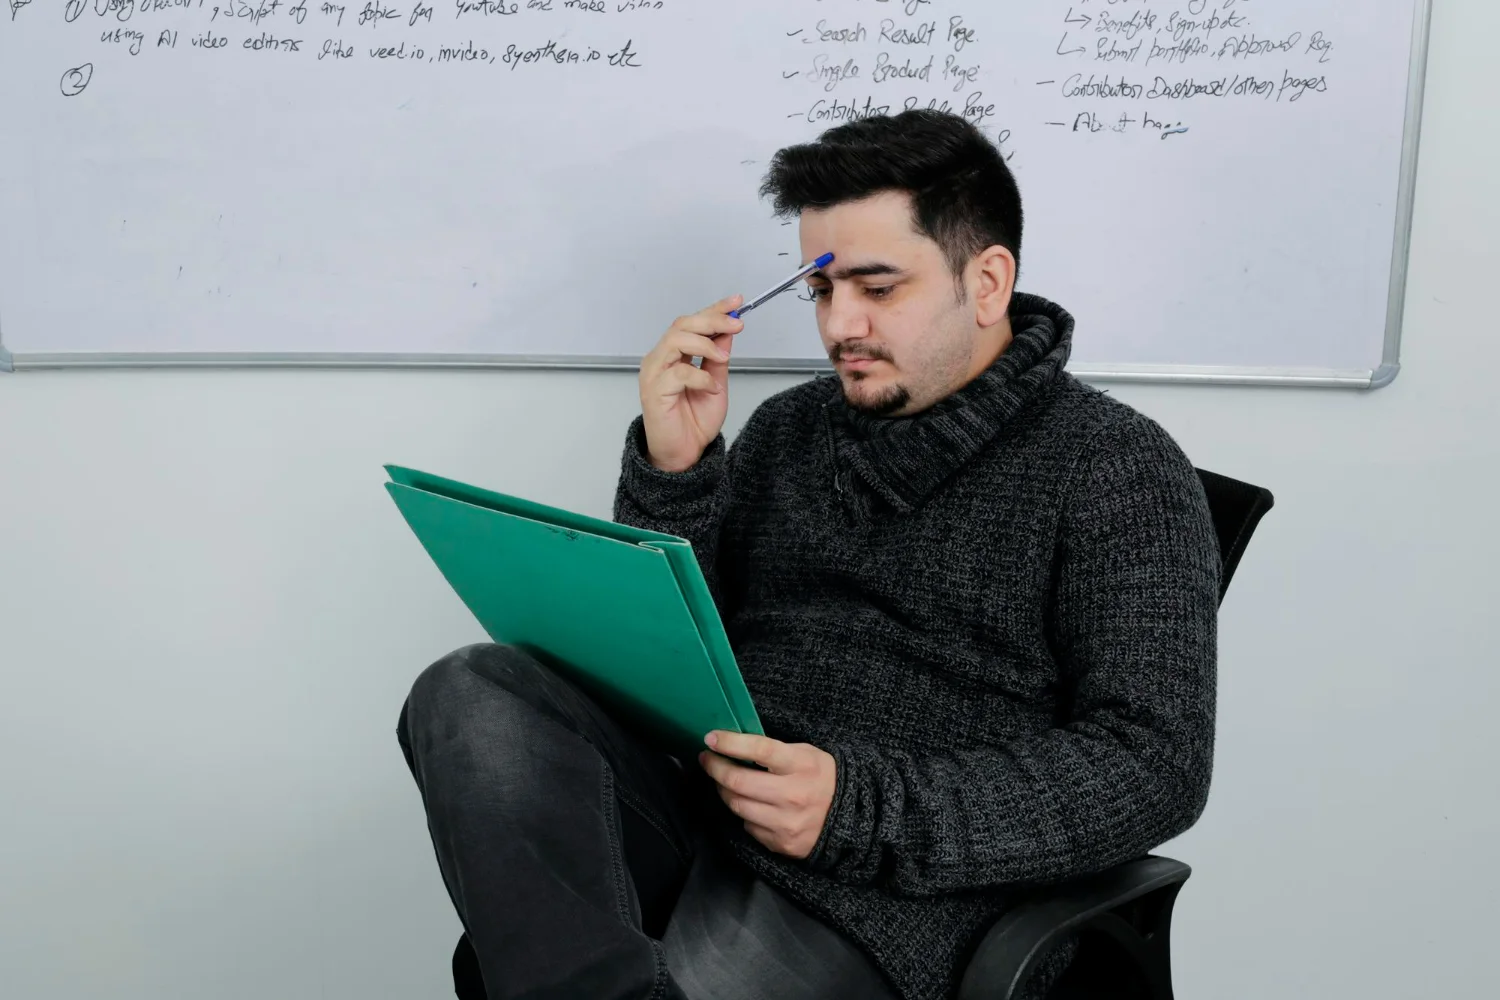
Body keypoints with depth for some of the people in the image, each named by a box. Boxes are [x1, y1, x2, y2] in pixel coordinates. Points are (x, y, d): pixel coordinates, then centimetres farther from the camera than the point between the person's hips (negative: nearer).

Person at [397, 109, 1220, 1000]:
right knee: (472, 693, -21)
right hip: (699, 816, 6)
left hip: (887, 908, -6)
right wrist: (672, 472, -3)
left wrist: (860, 809, -18)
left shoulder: (1116, 469, 1)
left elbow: (1156, 768, -9)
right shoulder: (788, 428, 16)